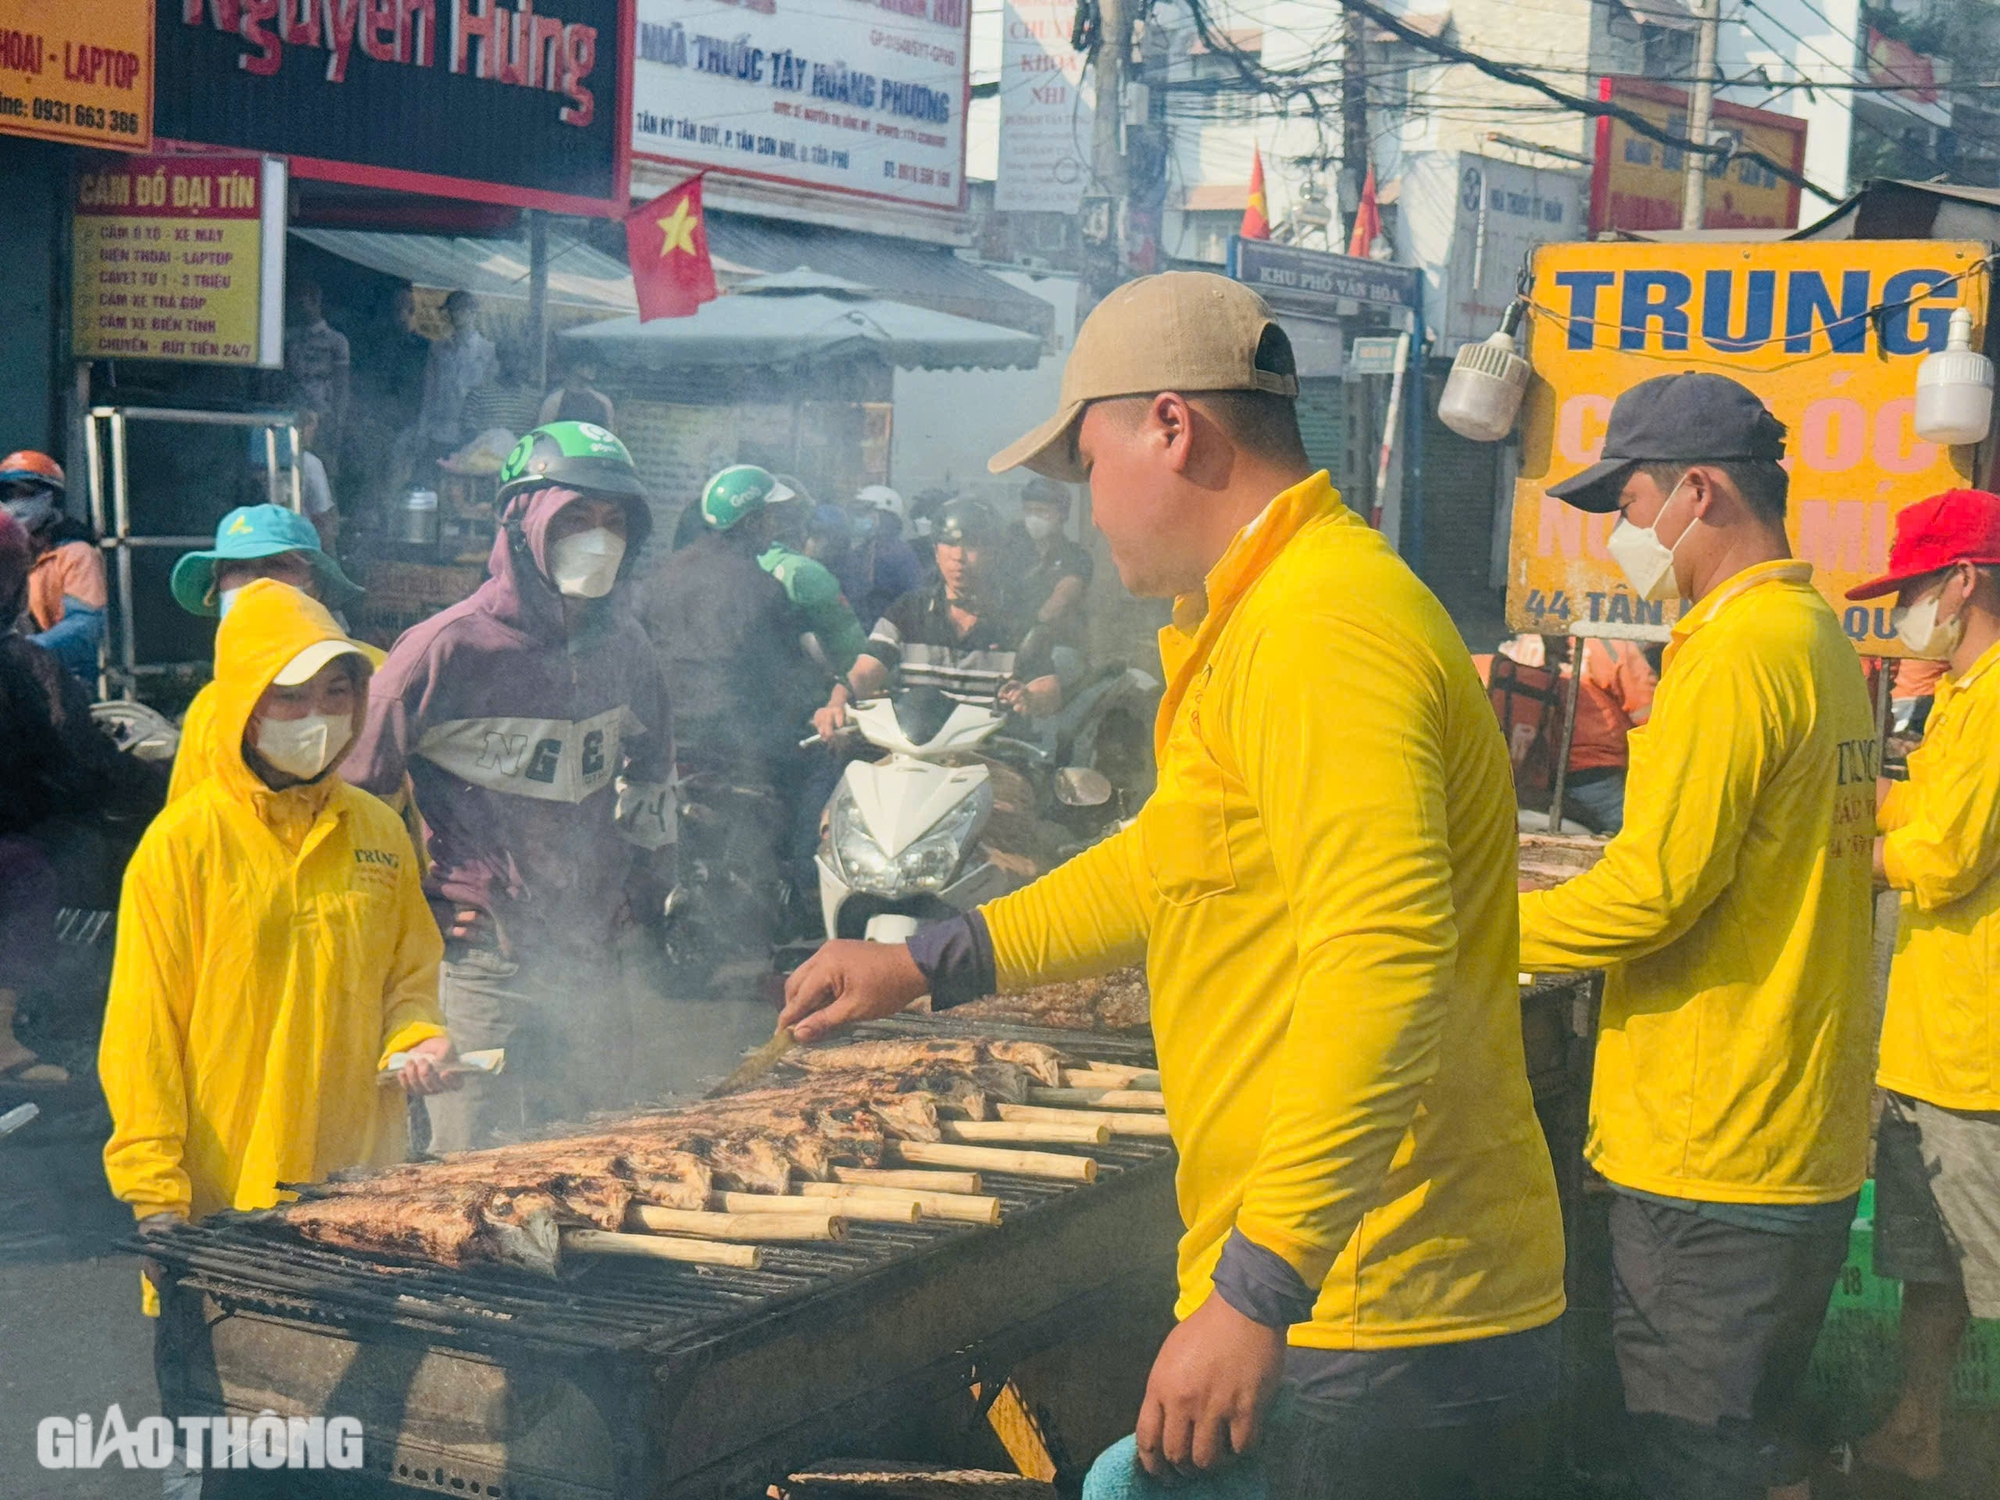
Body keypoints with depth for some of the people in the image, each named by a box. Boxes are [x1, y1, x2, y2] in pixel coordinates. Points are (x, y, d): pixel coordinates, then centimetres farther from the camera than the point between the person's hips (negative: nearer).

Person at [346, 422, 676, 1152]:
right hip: (483, 963, -5)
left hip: (596, 959, 6)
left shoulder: (622, 646, 6)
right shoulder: (452, 647, -13)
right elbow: (351, 786, -6)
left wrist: (650, 898, 20)